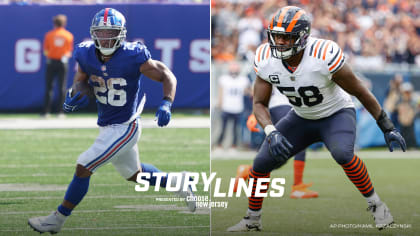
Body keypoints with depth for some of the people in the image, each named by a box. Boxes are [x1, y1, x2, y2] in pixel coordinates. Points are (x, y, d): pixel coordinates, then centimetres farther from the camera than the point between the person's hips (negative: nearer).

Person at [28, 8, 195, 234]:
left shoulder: (132, 57, -24)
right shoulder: (86, 55, -8)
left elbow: (167, 76, -14)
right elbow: (81, 78, 11)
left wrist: (166, 104, -30)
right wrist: (74, 93, -11)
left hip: (124, 128, -7)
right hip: (106, 127, 7)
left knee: (83, 168, -9)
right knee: (133, 174, 25)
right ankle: (177, 182, 47)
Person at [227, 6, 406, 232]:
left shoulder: (325, 56, -33)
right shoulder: (266, 60, -20)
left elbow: (360, 92, -21)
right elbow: (259, 103, -9)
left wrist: (387, 128, -14)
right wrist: (271, 132, -30)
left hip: (337, 114, -4)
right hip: (301, 118, 5)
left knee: (342, 154, -34)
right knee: (261, 164, -4)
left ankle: (376, 205, -13)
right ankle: (252, 219, 20)